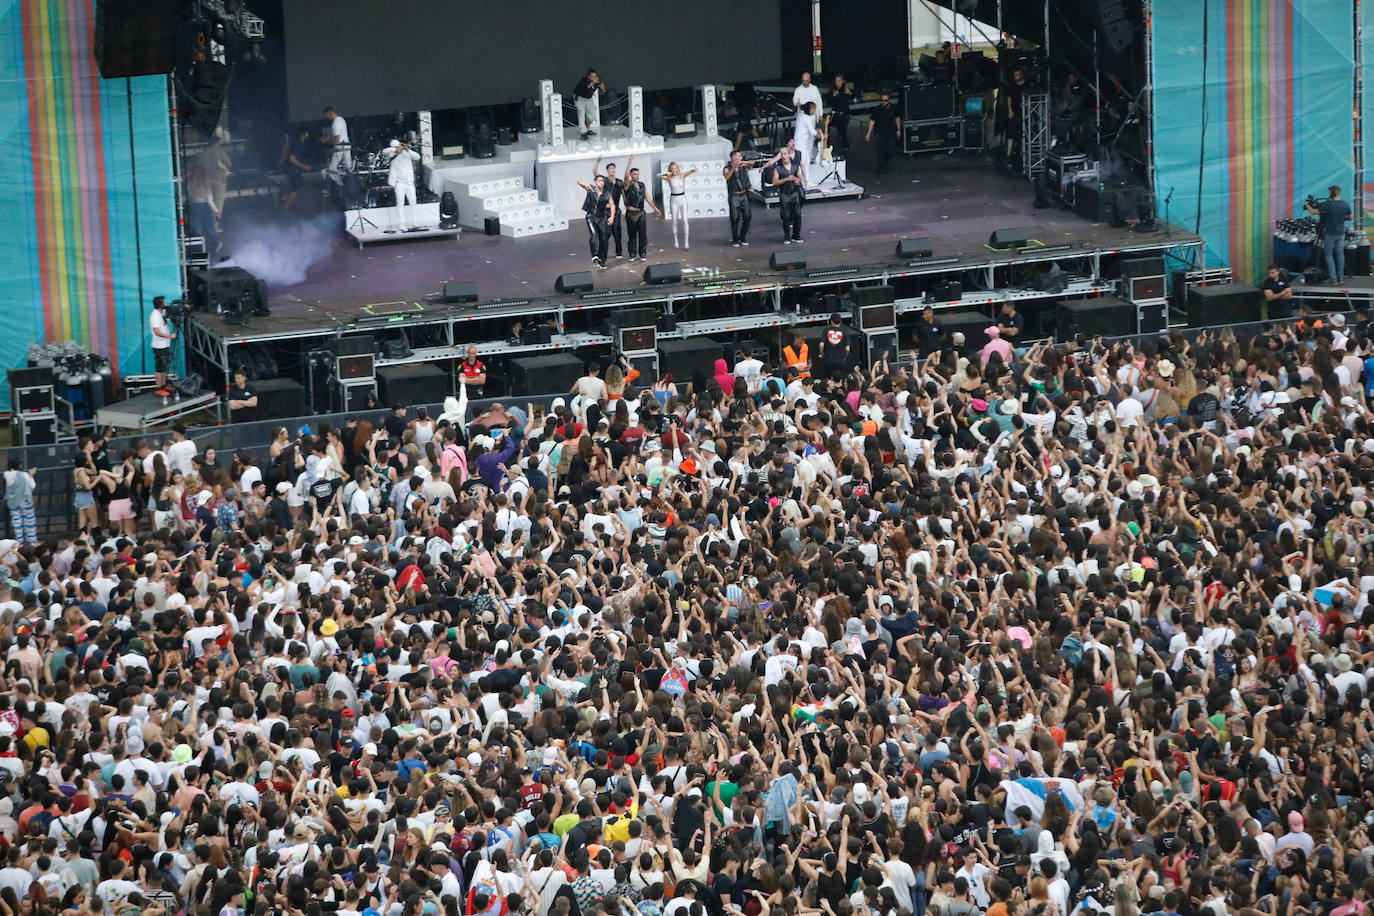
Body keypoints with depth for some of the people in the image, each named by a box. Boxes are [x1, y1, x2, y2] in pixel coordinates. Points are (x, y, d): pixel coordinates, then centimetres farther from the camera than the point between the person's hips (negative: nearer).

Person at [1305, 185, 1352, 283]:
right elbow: (1350, 218, 10)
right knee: (1340, 254, 12)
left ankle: (1333, 278, 0)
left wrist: (1307, 205, 5)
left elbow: (1313, 211, -14)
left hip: (1330, 234, -4)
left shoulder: (1327, 205, -18)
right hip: (1341, 233, 4)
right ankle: (1340, 277, 15)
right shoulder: (1346, 205, -4)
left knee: (1329, 255, 5)